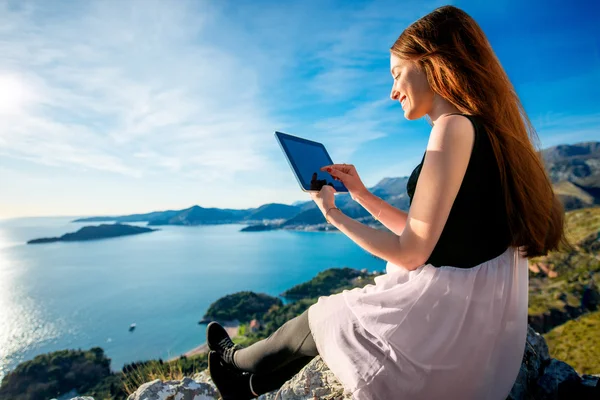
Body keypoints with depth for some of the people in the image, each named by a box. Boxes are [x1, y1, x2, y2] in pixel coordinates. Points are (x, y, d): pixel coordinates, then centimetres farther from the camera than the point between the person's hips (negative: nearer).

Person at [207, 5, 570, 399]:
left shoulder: (454, 126, -20)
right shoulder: (483, 129, 9)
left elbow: (411, 252, -21)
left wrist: (333, 214, -10)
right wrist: (362, 195, 6)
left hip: (449, 319, -8)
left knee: (316, 320, 11)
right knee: (330, 315, 18)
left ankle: (237, 361, 42)